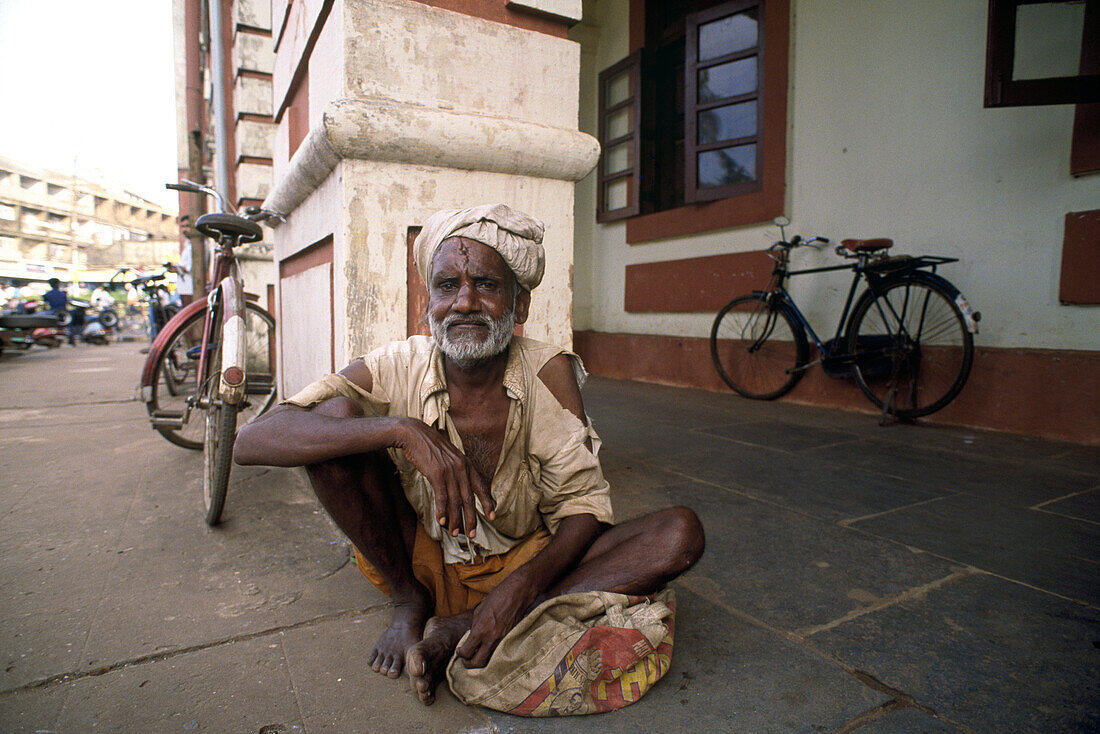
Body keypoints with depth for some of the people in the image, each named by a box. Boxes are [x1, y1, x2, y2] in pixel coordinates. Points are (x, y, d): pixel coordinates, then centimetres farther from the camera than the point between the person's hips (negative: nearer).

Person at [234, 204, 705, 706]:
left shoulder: (548, 372, -17)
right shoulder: (397, 370, -17)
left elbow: (582, 505, -14)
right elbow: (251, 441, -26)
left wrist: (522, 585, -32)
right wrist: (403, 430, -40)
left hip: (522, 564, 1)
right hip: (420, 561, 0)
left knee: (681, 533, -20)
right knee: (336, 414, -21)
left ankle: (458, 628, -20)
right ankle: (410, 603, -5)